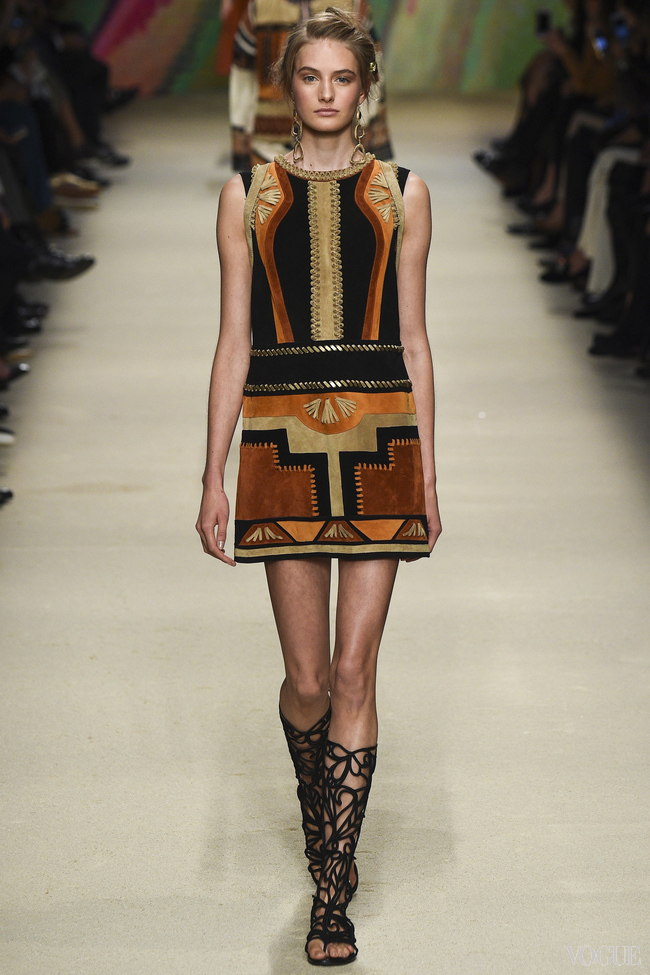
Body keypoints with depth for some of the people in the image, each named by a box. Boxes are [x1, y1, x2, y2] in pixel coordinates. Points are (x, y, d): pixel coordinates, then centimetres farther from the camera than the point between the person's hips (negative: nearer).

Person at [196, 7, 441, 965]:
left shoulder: (401, 193, 8)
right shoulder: (248, 194, 7)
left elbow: (412, 340, 9)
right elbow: (233, 343, 5)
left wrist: (427, 472, 6)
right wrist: (214, 476, 0)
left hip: (380, 440, 0)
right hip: (283, 442, 0)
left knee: (355, 672, -2)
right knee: (308, 679, 2)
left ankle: (332, 895, 7)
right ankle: (318, 805, 36)